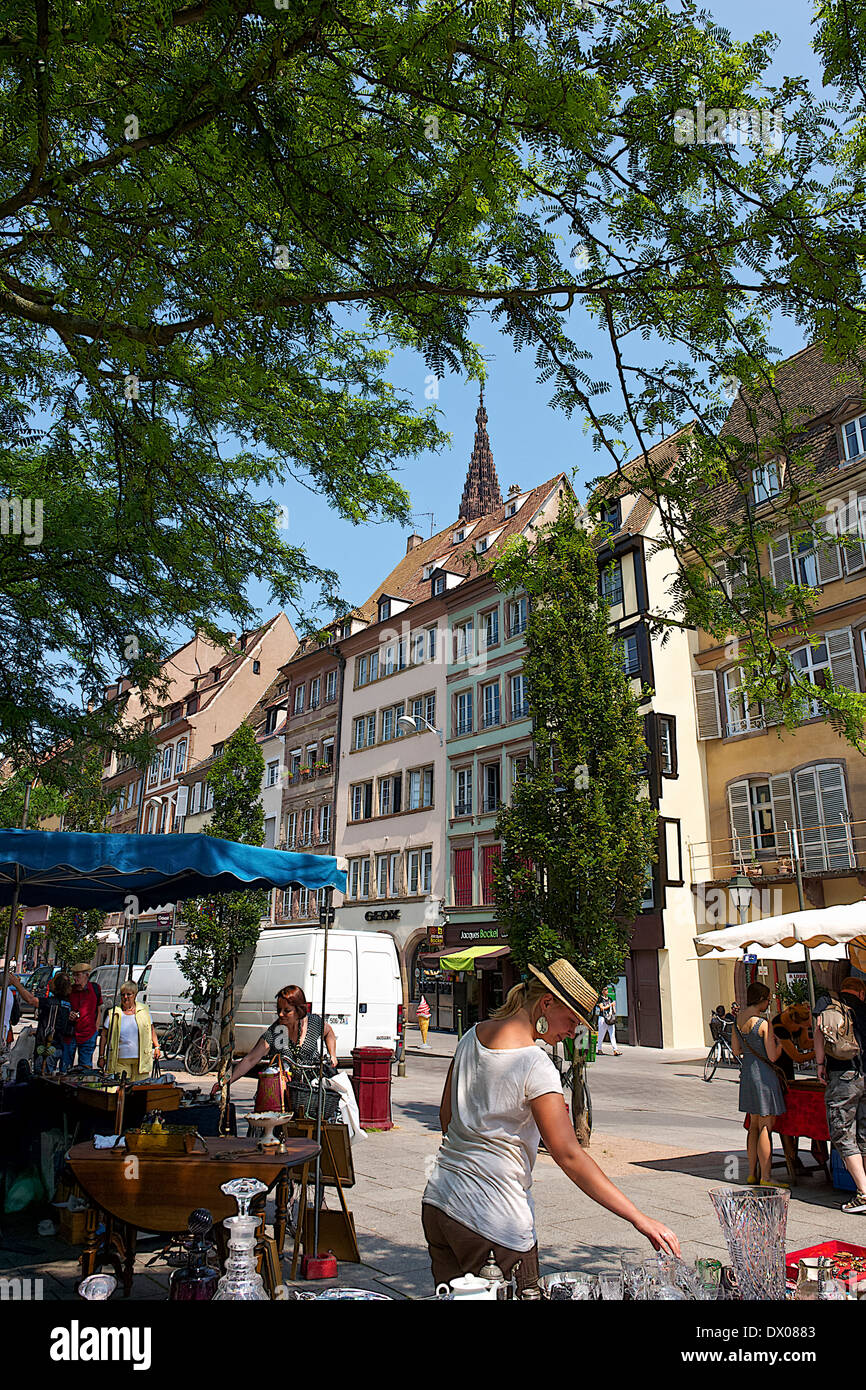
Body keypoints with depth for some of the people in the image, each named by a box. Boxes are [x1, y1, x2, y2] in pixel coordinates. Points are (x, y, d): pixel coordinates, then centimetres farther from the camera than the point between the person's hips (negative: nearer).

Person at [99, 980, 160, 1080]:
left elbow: (151, 1030, 16)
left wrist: (156, 1046, 11)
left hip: (142, 1059, 1)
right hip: (120, 1060, 0)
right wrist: (101, 1056, 3)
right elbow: (104, 1035, 5)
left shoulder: (144, 1010, 5)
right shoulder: (113, 1013, 1)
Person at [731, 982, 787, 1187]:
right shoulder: (764, 1023, -18)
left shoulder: (737, 1020, 5)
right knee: (766, 1127, -1)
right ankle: (765, 1177, 3)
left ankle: (752, 1173, 22)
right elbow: (773, 1056, -16)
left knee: (754, 1125, 16)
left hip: (746, 1073, 8)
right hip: (764, 1074, -8)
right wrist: (780, 1042, 1)